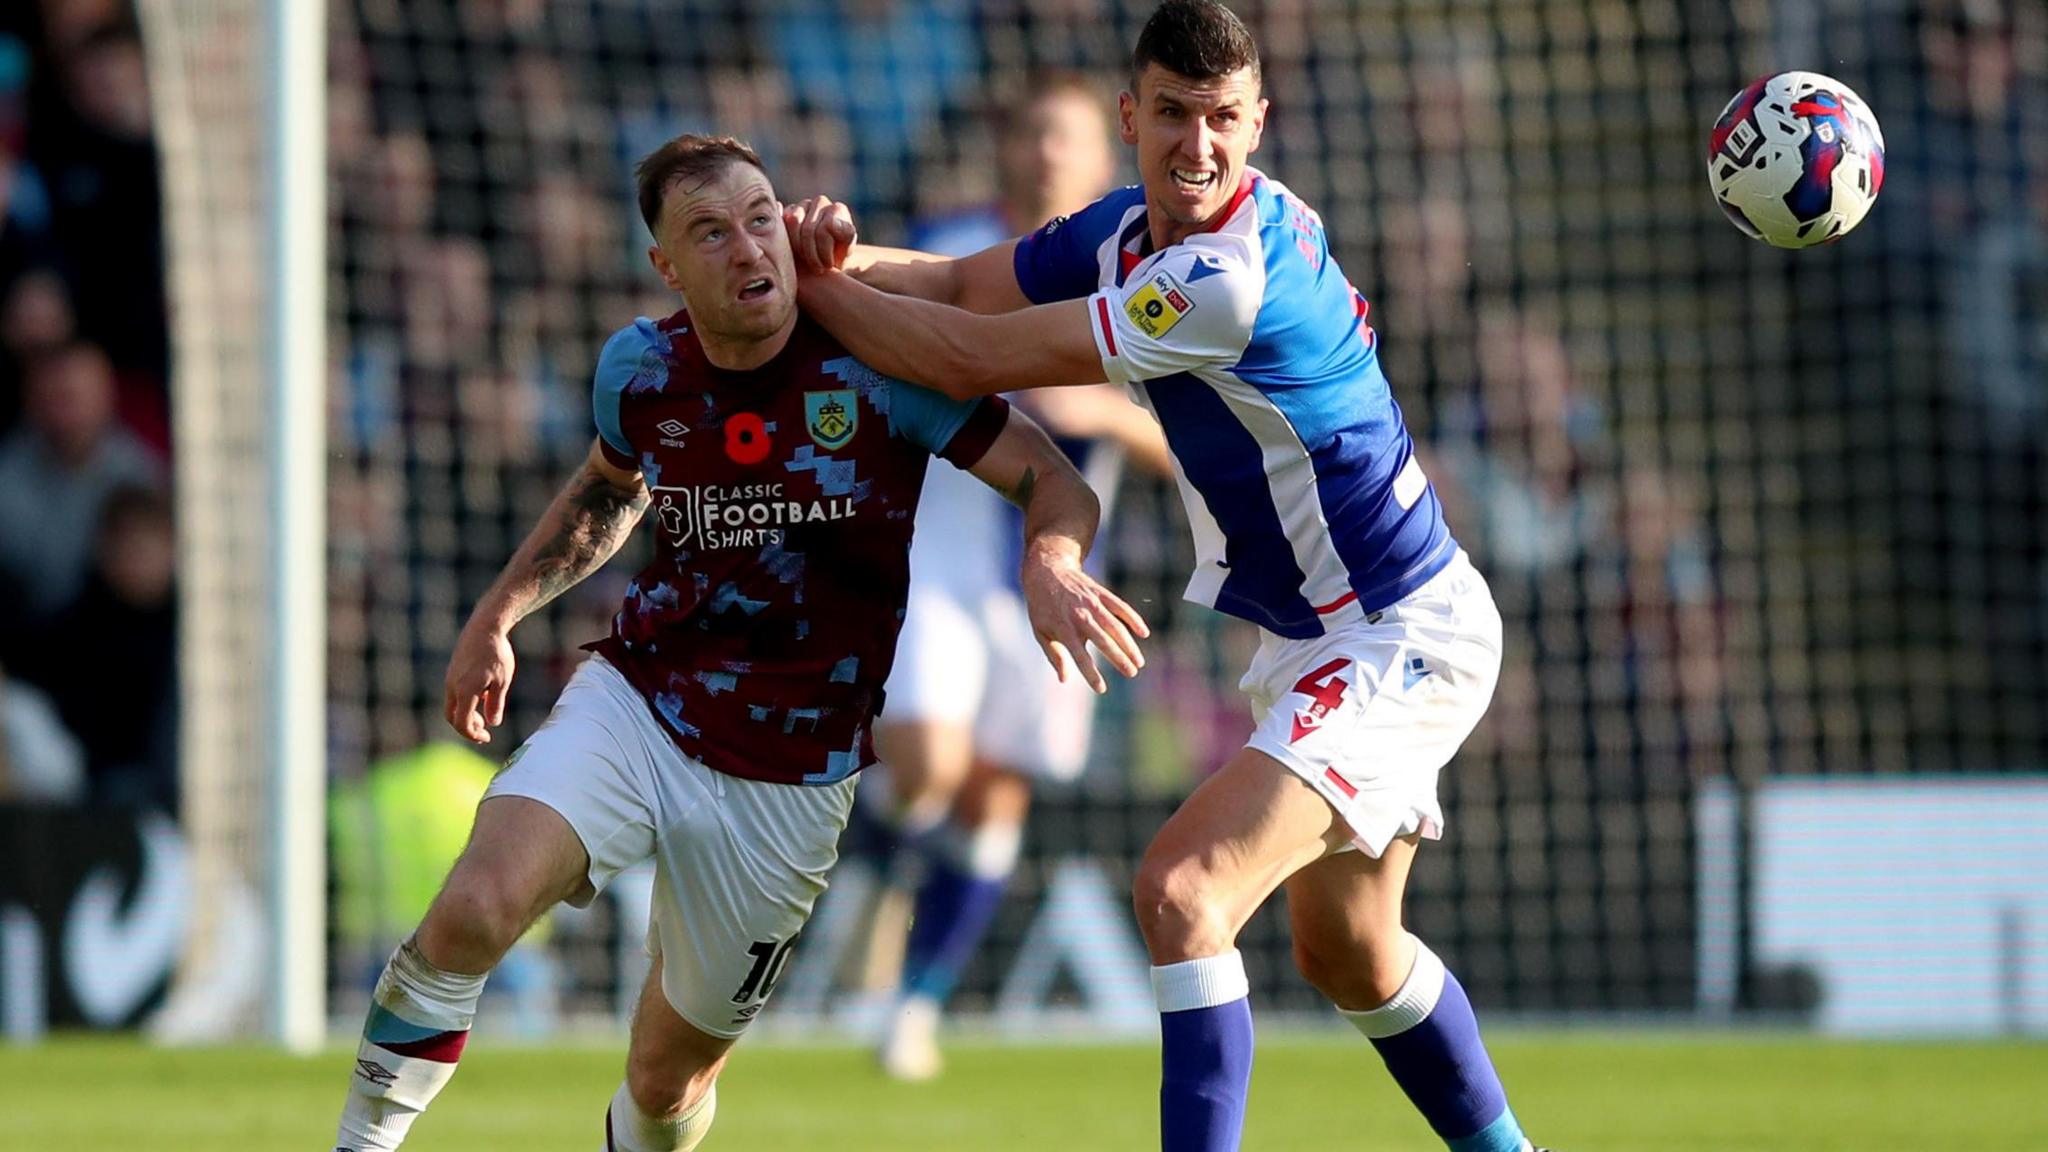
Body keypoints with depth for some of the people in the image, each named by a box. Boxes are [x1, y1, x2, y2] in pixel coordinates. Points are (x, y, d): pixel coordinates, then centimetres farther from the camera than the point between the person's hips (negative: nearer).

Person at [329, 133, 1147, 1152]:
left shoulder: (869, 362, -13)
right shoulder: (638, 368, -2)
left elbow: (1056, 483, -10)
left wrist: (1048, 561, -32)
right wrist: (496, 614, 17)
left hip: (789, 780, -1)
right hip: (633, 703, 2)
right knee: (472, 913, -26)